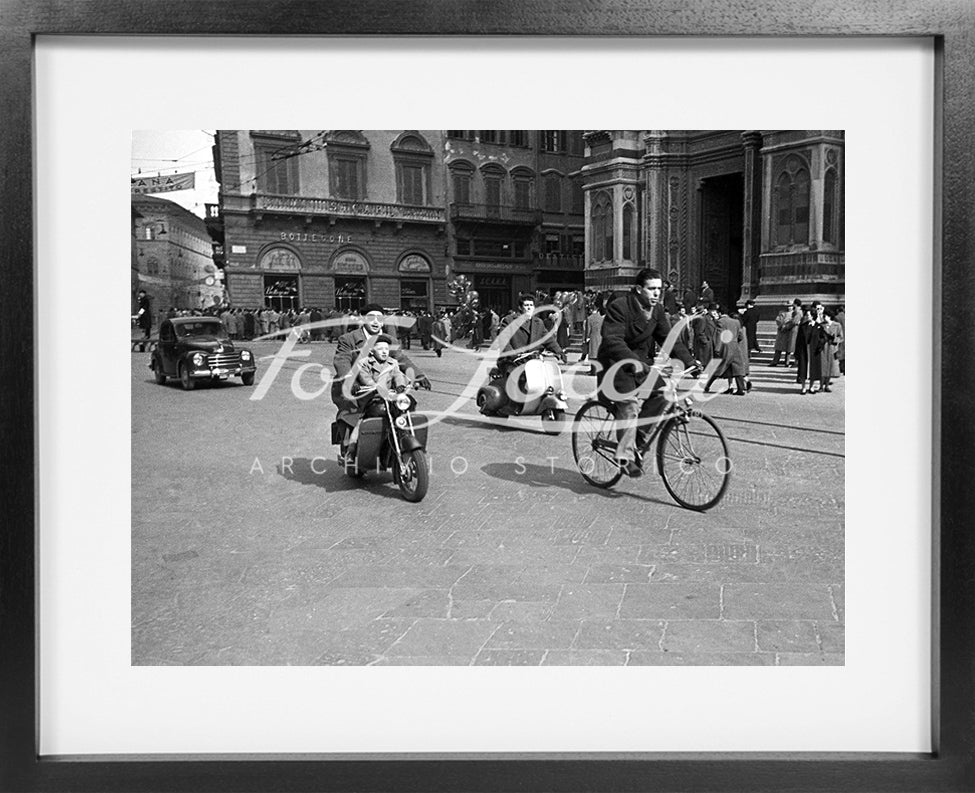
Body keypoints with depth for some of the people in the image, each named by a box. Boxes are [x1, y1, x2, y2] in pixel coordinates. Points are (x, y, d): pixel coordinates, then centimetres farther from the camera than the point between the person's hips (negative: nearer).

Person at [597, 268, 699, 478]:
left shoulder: (656, 309, 3)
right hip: (617, 363, -7)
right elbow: (612, 340, -29)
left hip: (641, 362, 7)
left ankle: (638, 435, 3)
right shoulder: (619, 306, -19)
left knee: (661, 393, -15)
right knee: (630, 402, -26)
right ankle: (625, 456, -19)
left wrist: (689, 360, -11)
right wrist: (633, 362, -43)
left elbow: (669, 338, 3)